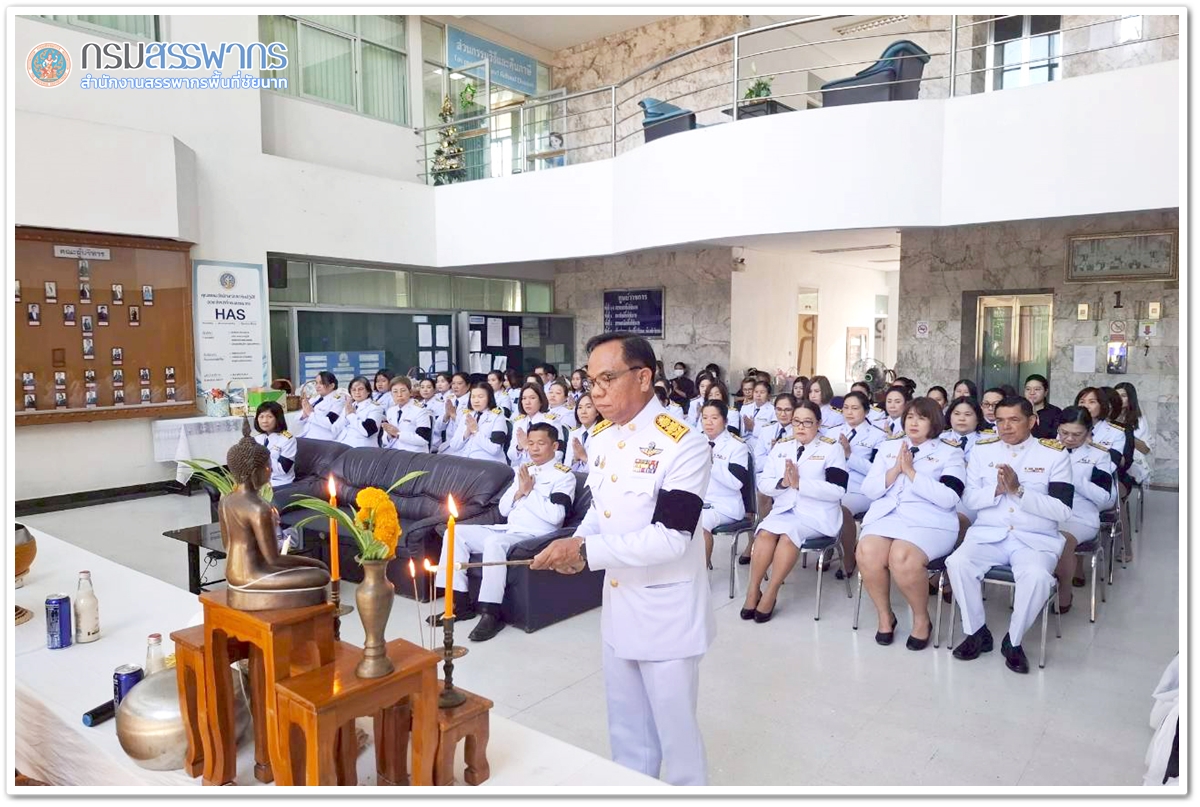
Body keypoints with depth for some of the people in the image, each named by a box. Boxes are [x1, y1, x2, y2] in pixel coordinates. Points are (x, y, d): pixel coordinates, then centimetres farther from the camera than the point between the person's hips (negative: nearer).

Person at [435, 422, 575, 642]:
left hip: (534, 536, -8)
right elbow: (503, 509, 17)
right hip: (508, 530, 8)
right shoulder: (523, 470, 19)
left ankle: (492, 614, -30)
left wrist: (530, 491, -10)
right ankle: (460, 602, -5)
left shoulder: (564, 475, -2)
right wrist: (520, 491, -1)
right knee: (455, 532, -6)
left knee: (494, 542, -36)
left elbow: (555, 516, -16)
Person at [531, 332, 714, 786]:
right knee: (626, 726, 23)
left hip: (666, 612, -7)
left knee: (674, 728, 11)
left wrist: (586, 550, -28)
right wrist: (576, 545, -6)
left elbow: (671, 539, -26)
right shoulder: (600, 436, 2)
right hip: (617, 605, 7)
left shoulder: (683, 445, -22)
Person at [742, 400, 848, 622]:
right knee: (765, 532, -26)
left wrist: (800, 483, -21)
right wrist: (782, 482, -14)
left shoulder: (831, 448, -1)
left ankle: (770, 593, -19)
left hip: (818, 514, -4)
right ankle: (753, 590, -14)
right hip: (784, 509, 4)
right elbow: (763, 483, 8)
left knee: (789, 532, -31)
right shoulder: (781, 446, 12)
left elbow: (837, 490, -13)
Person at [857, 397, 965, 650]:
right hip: (886, 516, 3)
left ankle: (922, 618, -5)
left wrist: (911, 471, -11)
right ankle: (885, 614, -4)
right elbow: (868, 490, 10)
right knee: (867, 552, -29)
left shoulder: (950, 453, 6)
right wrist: (895, 470, -5)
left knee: (901, 557, -34)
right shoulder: (888, 447, 17)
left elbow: (949, 499, -9)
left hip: (930, 522, -3)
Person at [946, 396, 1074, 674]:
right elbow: (969, 499, 5)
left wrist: (1019, 491, -20)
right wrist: (997, 490, -14)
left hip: (1036, 539, -2)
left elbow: (1063, 510, -9)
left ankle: (1013, 640, -7)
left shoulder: (1055, 453, -1)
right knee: (957, 563, -26)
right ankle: (977, 632, -4)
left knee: (1036, 576, -34)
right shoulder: (982, 449, 7)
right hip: (988, 534, 2)